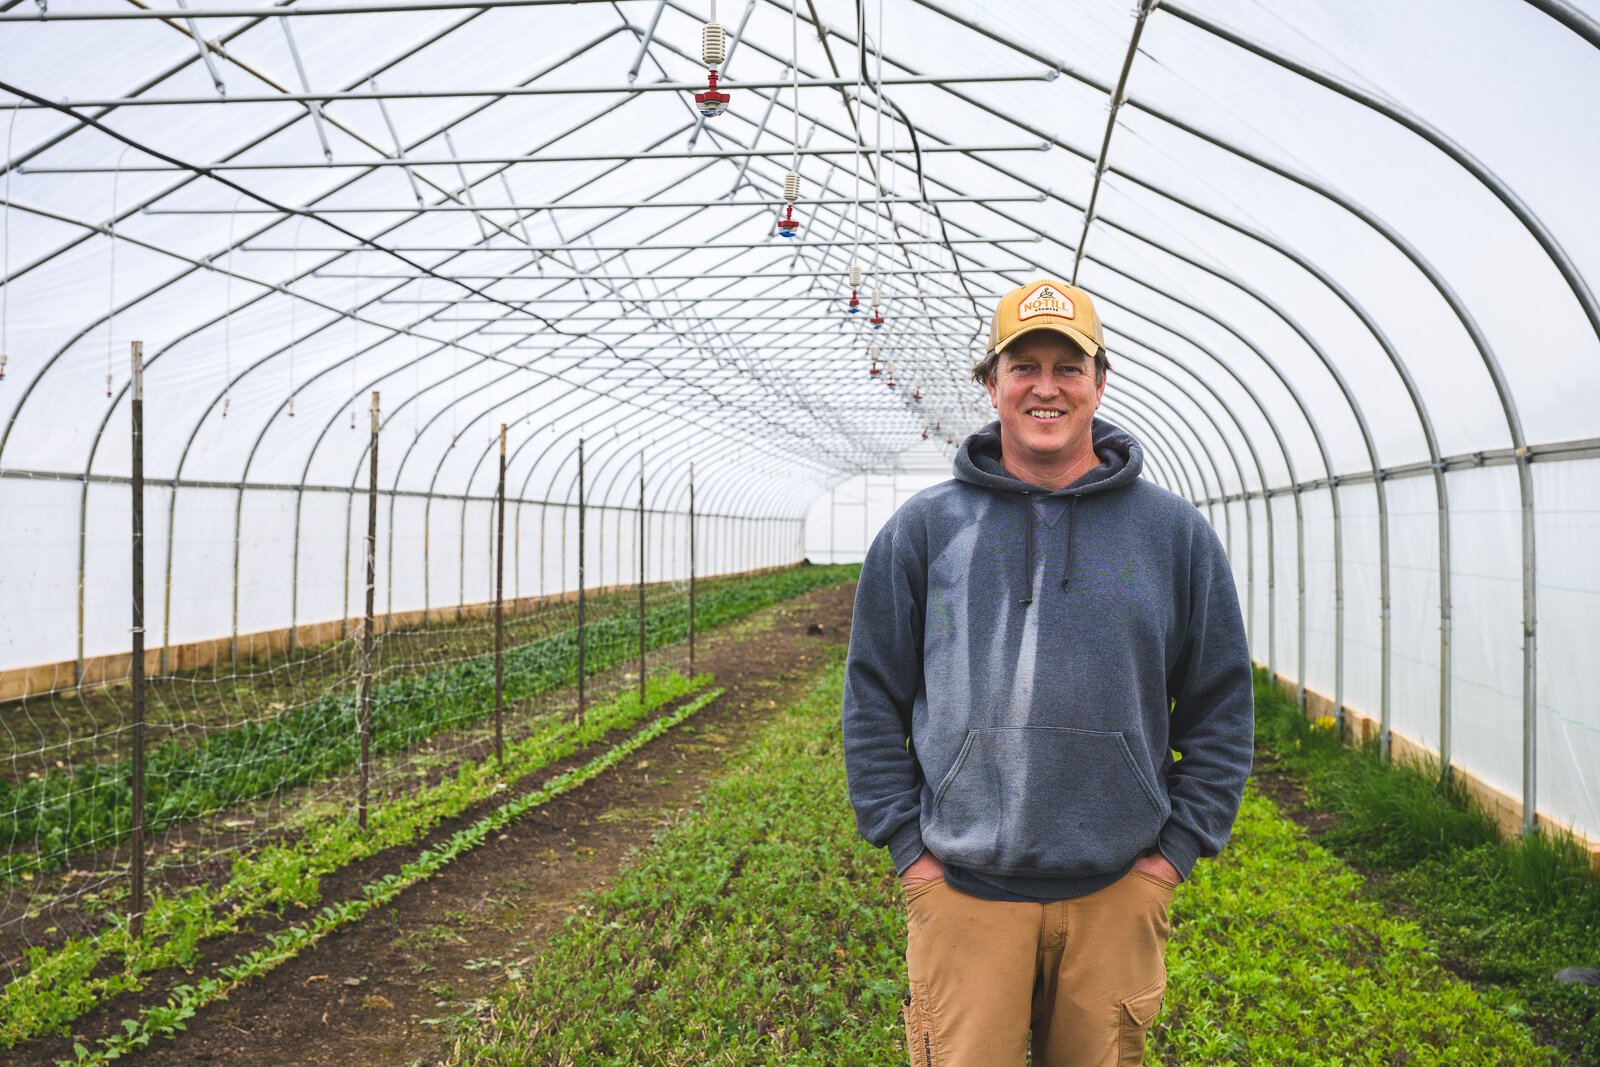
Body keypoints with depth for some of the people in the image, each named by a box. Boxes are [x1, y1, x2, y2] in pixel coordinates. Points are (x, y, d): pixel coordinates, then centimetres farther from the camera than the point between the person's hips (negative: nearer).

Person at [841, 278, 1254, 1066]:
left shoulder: (1175, 532, 4)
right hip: (962, 891, -1)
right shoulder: (924, 529, 2)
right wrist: (907, 845, 0)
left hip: (1118, 893, 1)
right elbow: (873, 698, 5)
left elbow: (1221, 705, 8)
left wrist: (1177, 849, 3)